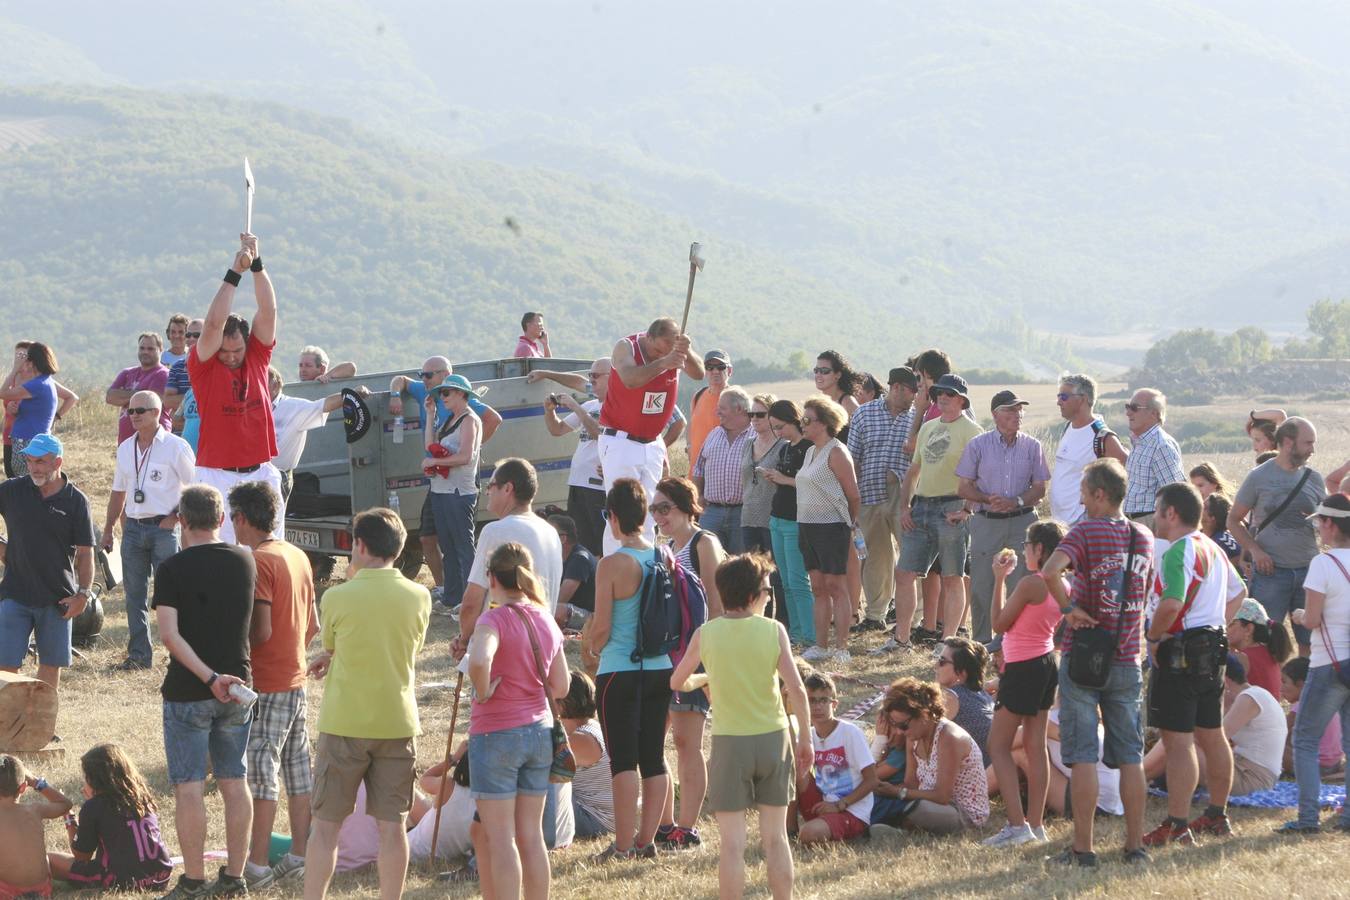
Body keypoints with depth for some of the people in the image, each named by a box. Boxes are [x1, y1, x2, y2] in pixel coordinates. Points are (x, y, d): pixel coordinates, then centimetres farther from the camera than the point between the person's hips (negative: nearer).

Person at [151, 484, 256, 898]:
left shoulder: (172, 569, -12)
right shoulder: (245, 562, 2)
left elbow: (170, 635, -20)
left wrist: (209, 678, -20)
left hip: (188, 693, -5)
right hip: (237, 685, 5)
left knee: (189, 787, 0)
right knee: (235, 783, 10)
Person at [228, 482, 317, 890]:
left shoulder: (258, 562, -16)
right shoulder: (298, 556, 10)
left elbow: (260, 631, -20)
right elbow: (312, 625, 15)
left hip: (265, 684, -9)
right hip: (295, 677, 9)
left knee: (262, 772, -5)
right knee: (297, 770, 11)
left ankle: (256, 866, -3)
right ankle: (300, 856, 16)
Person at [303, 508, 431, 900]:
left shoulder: (337, 598, -11)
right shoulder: (419, 597, -1)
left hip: (345, 723, -3)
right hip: (398, 724, 3)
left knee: (326, 823, 5)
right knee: (392, 824, 7)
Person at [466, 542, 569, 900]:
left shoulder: (494, 619, -14)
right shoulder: (546, 620, 6)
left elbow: (479, 660, -35)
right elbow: (560, 687, 9)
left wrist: (483, 691, -18)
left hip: (496, 733, -6)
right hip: (539, 733, 6)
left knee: (499, 838, -1)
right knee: (532, 835, 11)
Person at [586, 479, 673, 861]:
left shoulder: (612, 565, -15)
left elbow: (601, 629, -12)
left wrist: (593, 646, 9)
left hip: (619, 672, -6)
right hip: (660, 669, 6)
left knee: (623, 760, -2)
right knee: (653, 757, 11)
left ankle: (623, 845, -2)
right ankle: (646, 839, 14)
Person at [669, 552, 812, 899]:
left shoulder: (705, 634, -4)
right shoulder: (774, 630, -7)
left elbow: (676, 682, 8)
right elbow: (797, 690, -10)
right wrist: (805, 738, 2)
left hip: (729, 741, -1)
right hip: (773, 738, 1)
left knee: (732, 843, 2)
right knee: (775, 838, 11)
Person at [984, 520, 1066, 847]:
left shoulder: (1030, 583, -20)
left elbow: (999, 624, -12)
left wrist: (999, 578, -6)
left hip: (1023, 669, -8)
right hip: (1047, 663, 8)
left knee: (998, 746, -1)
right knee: (1036, 745, 12)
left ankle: (1017, 824, -9)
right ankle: (1035, 823, 14)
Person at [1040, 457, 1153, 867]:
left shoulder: (1085, 531, -11)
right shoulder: (1143, 537, 7)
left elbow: (1049, 571, -28)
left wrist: (1068, 608, -16)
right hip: (1127, 659, 5)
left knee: (1083, 756, -2)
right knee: (1130, 756, 9)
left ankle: (1082, 848, -2)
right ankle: (1135, 844, 10)